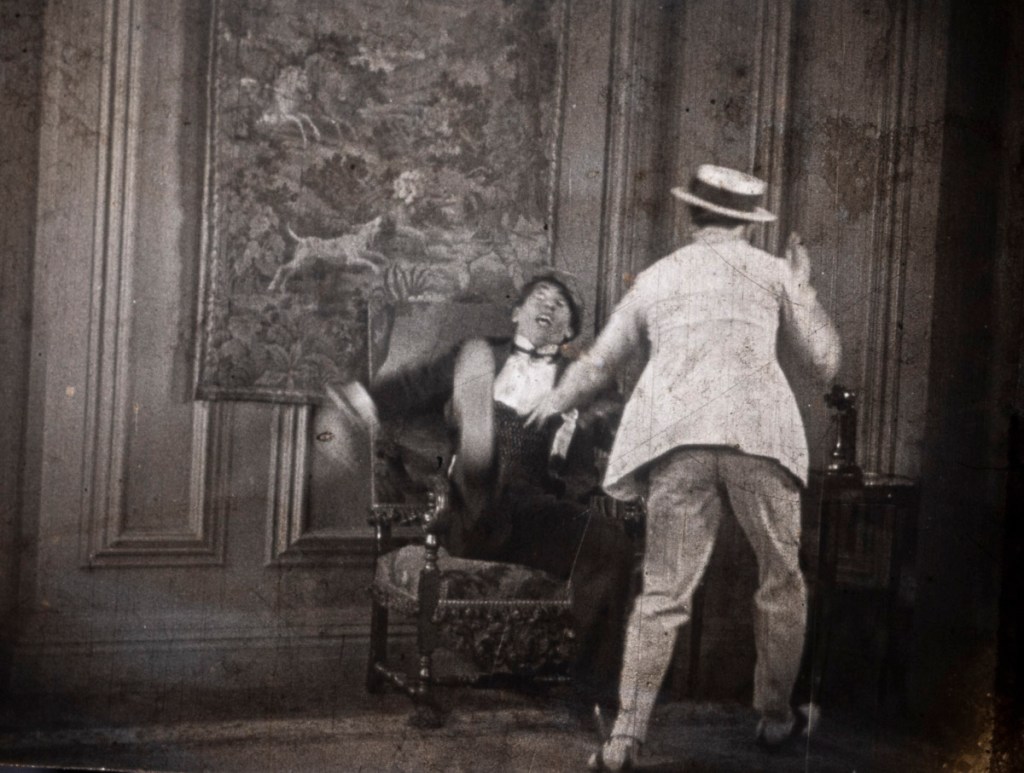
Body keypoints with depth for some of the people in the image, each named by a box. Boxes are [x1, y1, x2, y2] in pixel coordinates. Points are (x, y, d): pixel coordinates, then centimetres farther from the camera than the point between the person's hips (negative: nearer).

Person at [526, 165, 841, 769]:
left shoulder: (655, 278, 21)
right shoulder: (771, 271, 16)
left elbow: (599, 363, 29)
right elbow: (828, 359, 17)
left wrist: (556, 402, 48)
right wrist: (803, 290, 31)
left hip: (675, 441, 2)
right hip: (758, 435, -1)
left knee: (663, 594, 4)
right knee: (782, 581, 17)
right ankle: (776, 717, 26)